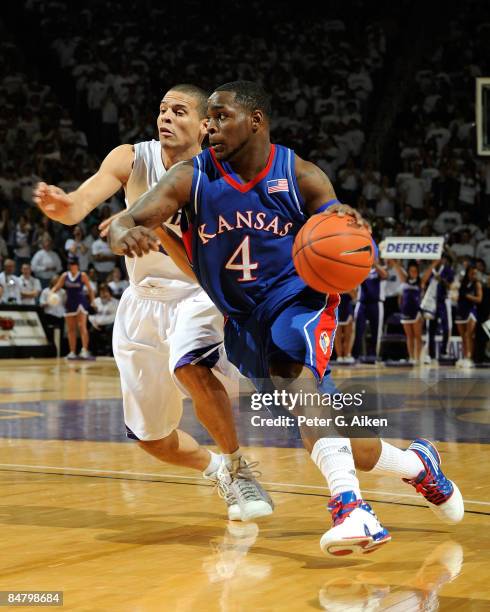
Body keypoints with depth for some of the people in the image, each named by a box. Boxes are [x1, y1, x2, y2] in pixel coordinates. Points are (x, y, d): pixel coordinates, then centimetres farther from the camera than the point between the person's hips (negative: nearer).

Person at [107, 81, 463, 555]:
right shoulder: (191, 177, -7)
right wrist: (123, 233, -44)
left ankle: (349, 505, -44)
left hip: (298, 298, -3)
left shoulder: (301, 177, -9)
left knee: (289, 366, -39)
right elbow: (126, 223, -18)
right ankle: (416, 463, 33)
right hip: (241, 319, 3)